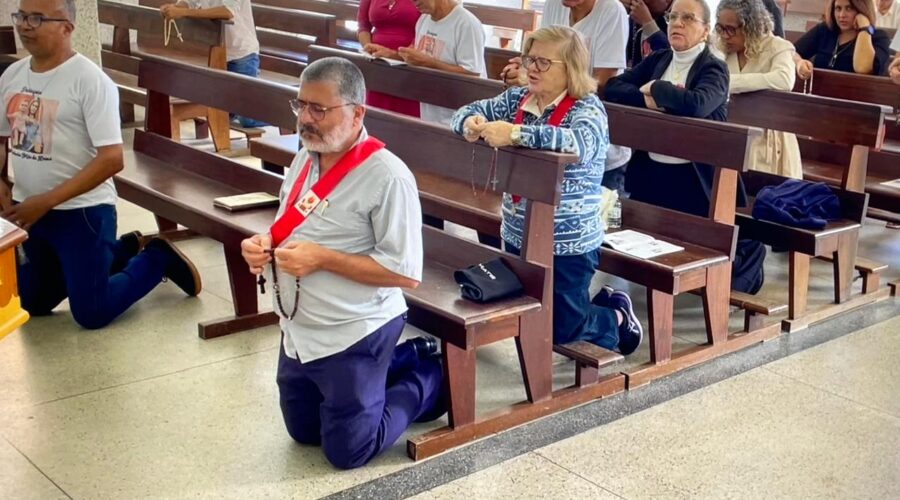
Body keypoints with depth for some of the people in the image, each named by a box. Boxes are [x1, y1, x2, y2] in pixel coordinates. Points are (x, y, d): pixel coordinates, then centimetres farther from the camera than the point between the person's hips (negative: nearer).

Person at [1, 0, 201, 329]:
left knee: (91, 314, -1)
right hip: (29, 211, 7)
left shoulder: (89, 80, -18)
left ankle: (158, 258, 22)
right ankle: (122, 250, 34)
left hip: (81, 212, -7)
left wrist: (47, 201, -23)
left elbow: (111, 159, -23)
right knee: (31, 305, 20)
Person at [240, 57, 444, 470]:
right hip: (298, 332, 8)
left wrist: (322, 259, -27)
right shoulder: (306, 157, 3)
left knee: (347, 451, 5)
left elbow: (406, 273, -25)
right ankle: (402, 361, 33)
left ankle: (428, 379, 23)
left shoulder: (387, 176, -23)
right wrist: (264, 244, -6)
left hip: (352, 338, -8)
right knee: (304, 432, 23)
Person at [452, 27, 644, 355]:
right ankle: (599, 304, 41)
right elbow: (471, 110, 8)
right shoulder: (518, 99, 4)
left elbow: (579, 143, -36)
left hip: (568, 244, -7)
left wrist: (515, 134, -41)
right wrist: (470, 122, -17)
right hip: (518, 236, 7)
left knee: (558, 327, 3)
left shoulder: (587, 108, -16)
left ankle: (616, 318, 33)